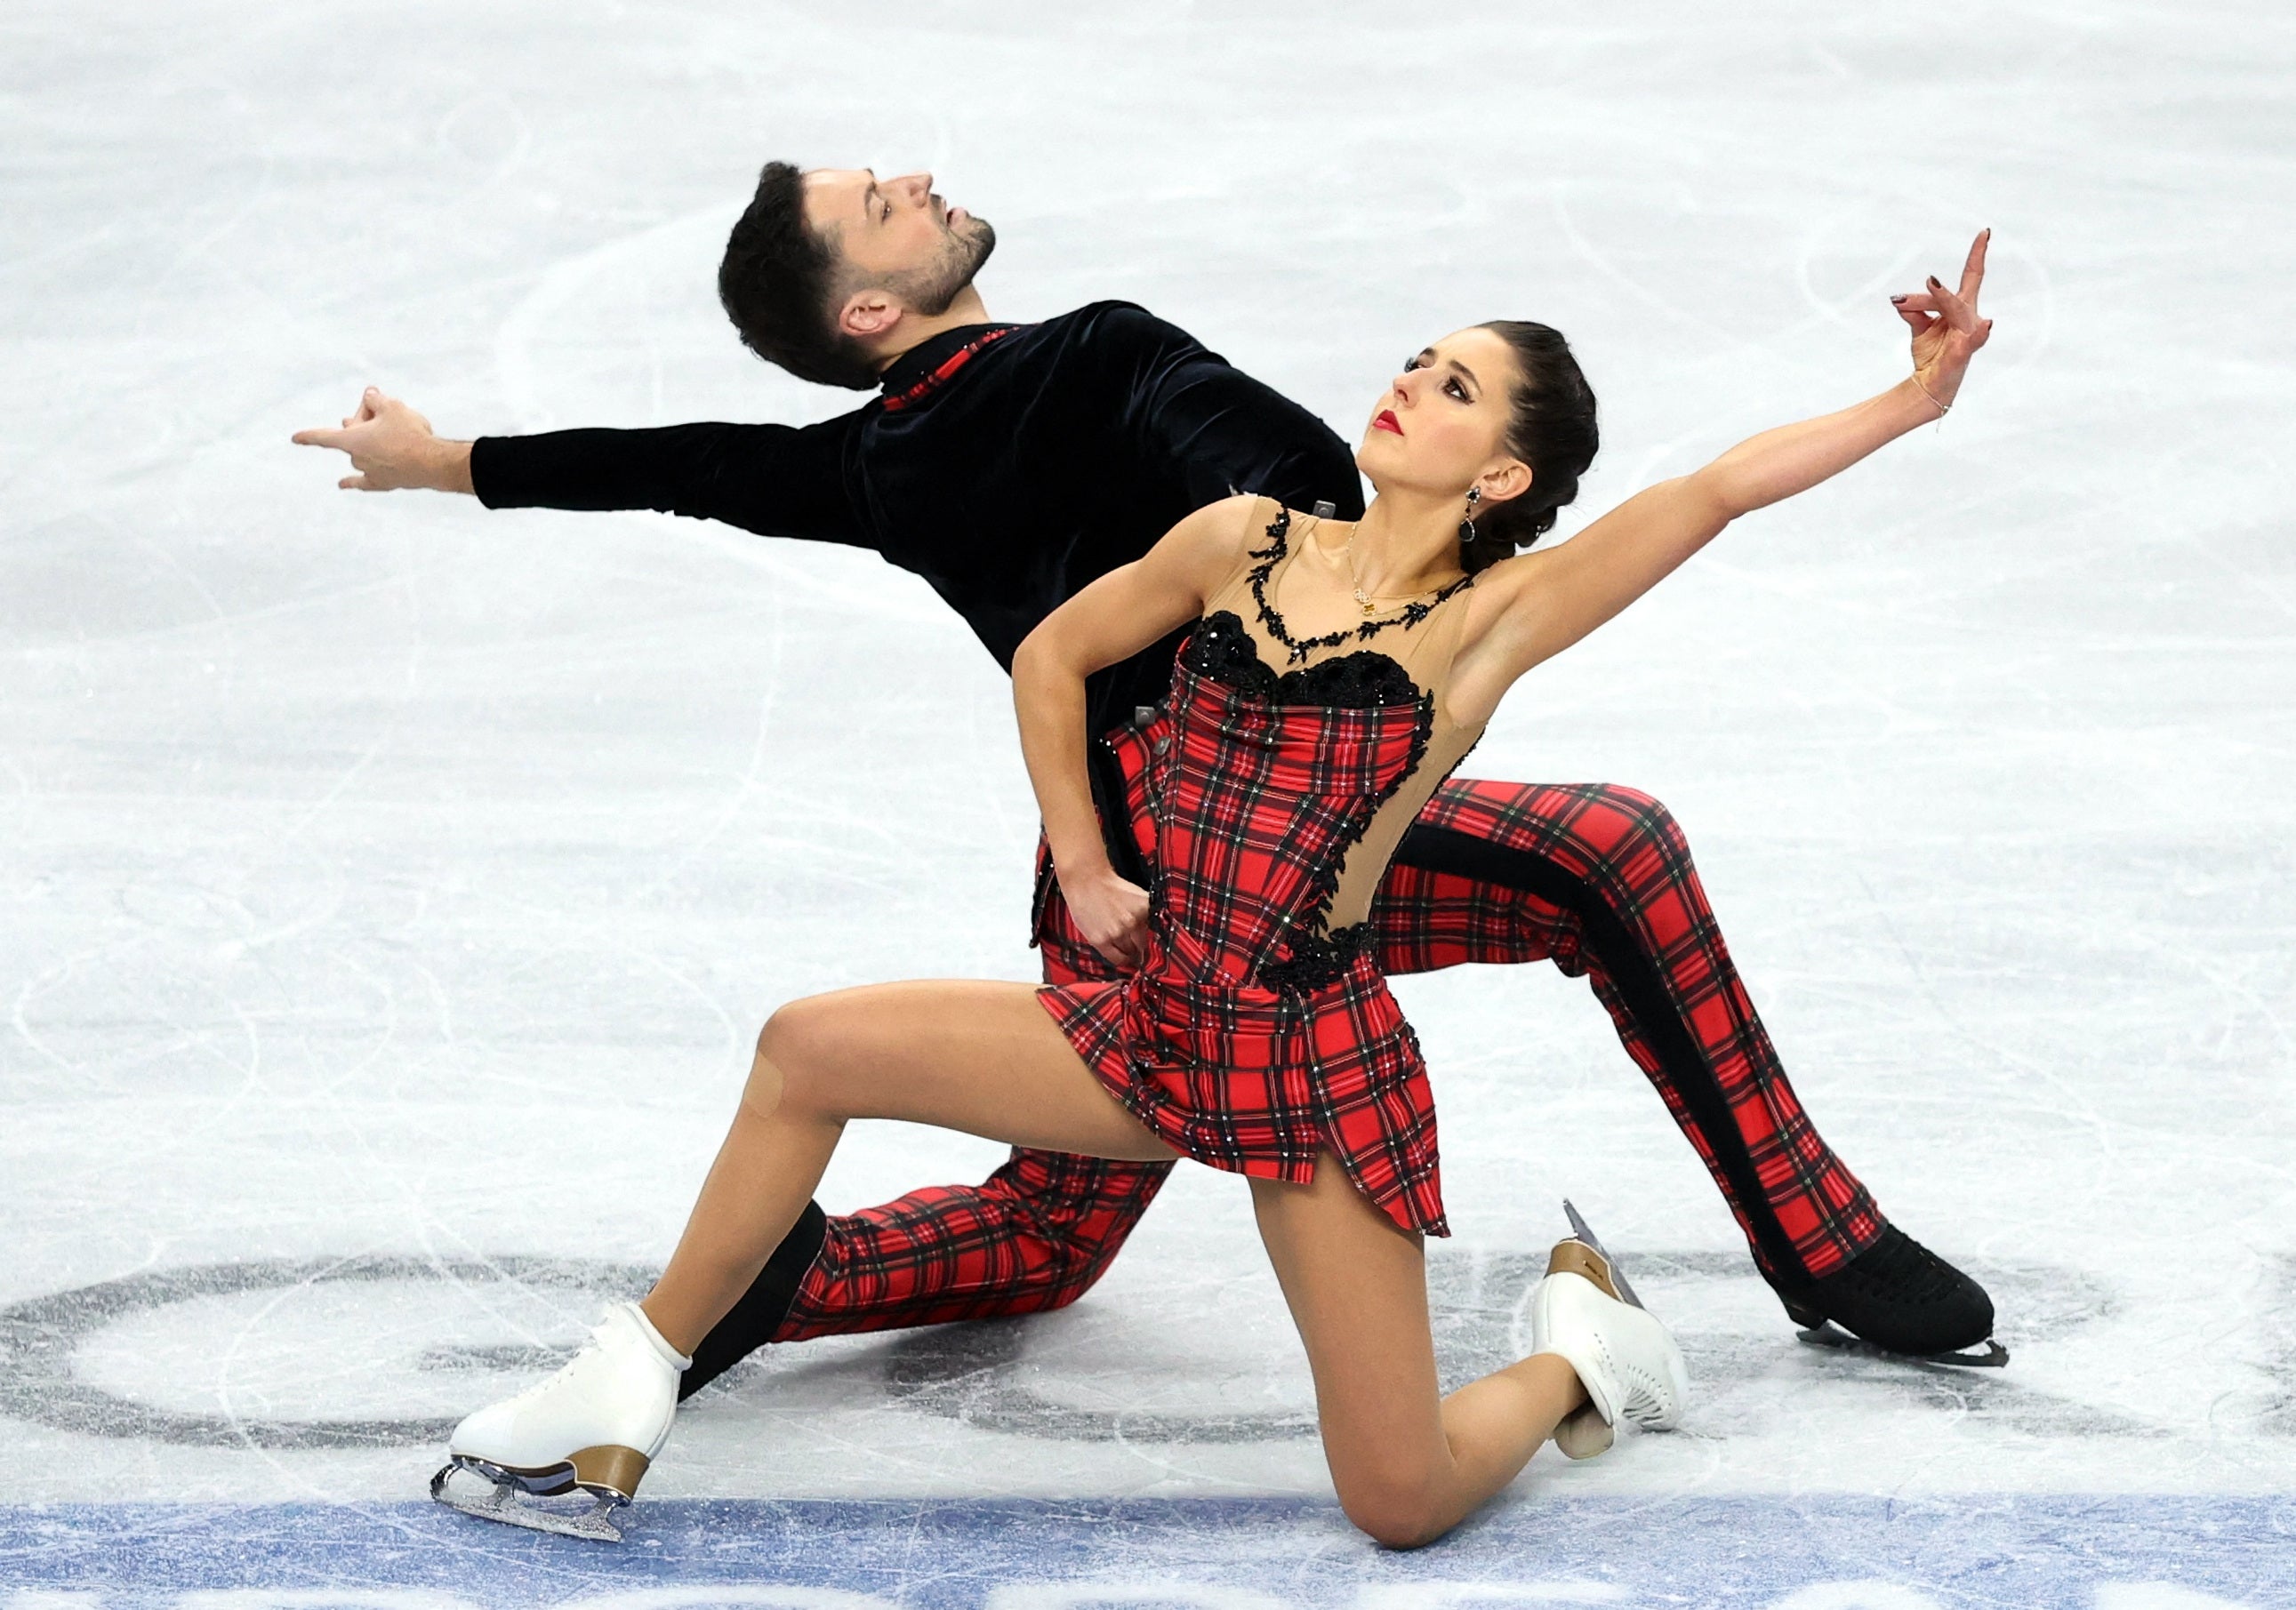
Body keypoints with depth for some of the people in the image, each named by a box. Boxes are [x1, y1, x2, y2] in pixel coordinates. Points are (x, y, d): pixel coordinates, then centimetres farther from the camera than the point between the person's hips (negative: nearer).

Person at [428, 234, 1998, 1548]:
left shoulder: (1487, 620, -10)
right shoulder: (1245, 541, 3)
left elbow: (1716, 488, -18)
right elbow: (1053, 658, 17)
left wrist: (1916, 398, -24)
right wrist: (1082, 865, 10)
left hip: (1320, 1059, -4)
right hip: (1157, 1022, 4)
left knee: (1403, 1505, -9)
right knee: (810, 1047, -8)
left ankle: (1572, 1354, 26)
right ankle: (632, 1392, 6)